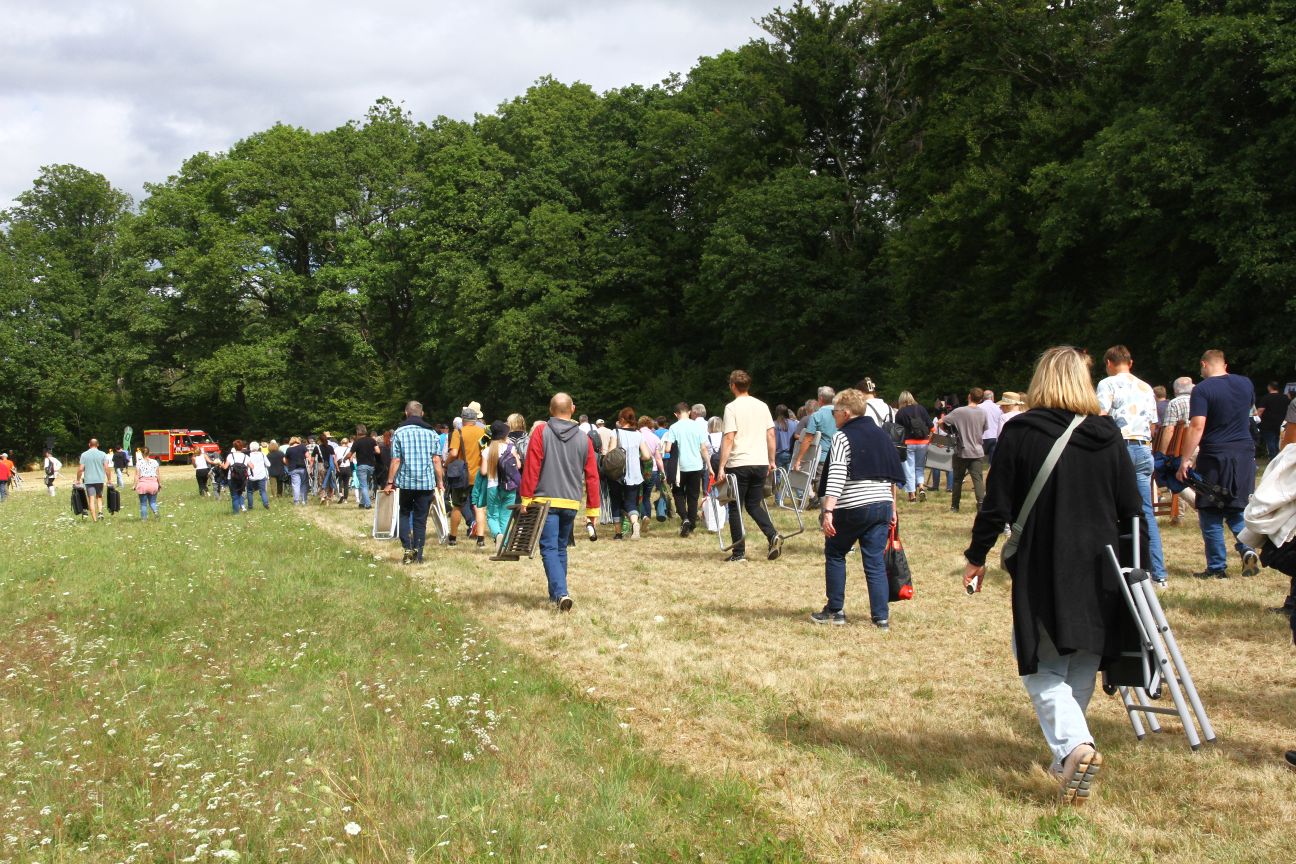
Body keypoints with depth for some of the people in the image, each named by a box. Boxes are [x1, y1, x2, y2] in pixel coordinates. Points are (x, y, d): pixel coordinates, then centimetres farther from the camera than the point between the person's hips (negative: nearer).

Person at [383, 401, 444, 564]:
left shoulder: (399, 433, -2)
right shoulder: (431, 433, 2)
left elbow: (396, 460, -4)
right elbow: (436, 460, 0)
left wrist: (390, 482, 2)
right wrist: (440, 482, 6)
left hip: (406, 482, -1)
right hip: (427, 483, 1)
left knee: (404, 514, 16)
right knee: (421, 519, 7)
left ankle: (407, 549, 0)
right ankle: (418, 555, 6)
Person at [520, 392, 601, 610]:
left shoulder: (541, 433, -4)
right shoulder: (584, 439, 4)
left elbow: (531, 469, -9)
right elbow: (592, 476, 6)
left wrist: (526, 498, -2)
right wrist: (592, 509, 12)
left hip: (546, 501, -3)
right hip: (571, 503, 4)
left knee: (549, 549, -5)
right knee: (561, 548, 18)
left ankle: (561, 593, -22)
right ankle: (556, 594, 26)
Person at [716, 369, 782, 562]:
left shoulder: (732, 408, -7)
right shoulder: (762, 406, 9)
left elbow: (728, 439, -13)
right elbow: (771, 434, 10)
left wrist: (721, 467, -12)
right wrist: (771, 461, 17)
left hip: (739, 464, -5)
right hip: (761, 463, 5)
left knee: (735, 507, 5)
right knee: (754, 504, 17)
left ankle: (739, 552, 5)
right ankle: (773, 536, -6)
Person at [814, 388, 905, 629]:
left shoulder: (842, 437, -7)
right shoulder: (881, 435, 14)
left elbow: (836, 476, -18)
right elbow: (892, 475, 18)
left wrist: (827, 511, -23)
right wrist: (892, 508, 24)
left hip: (852, 507, -6)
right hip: (882, 506, 6)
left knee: (835, 554, 13)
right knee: (875, 561, 7)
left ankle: (835, 611, 15)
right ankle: (881, 617, 3)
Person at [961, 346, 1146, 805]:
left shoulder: (1020, 433, -8)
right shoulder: (1108, 435, 1)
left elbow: (997, 505, -6)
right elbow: (1132, 508, 6)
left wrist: (976, 557, 6)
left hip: (1041, 572, -3)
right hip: (1099, 572, 3)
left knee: (1041, 667, 4)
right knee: (1081, 667, 16)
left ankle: (1073, 745, -18)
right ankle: (1070, 757, 22)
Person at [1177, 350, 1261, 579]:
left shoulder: (1202, 389, -12)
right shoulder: (1246, 384, 7)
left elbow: (1197, 427, -20)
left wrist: (1185, 460, -17)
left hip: (1214, 457, -5)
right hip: (1245, 454, 5)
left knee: (1210, 514, 5)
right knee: (1237, 509, 18)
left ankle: (1217, 567, 6)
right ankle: (1247, 549, -5)